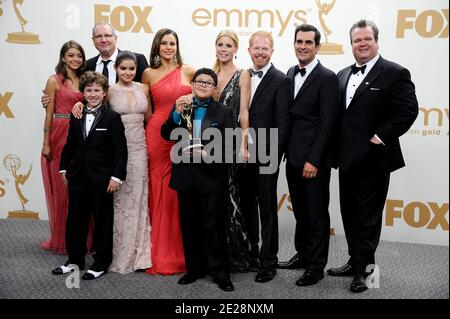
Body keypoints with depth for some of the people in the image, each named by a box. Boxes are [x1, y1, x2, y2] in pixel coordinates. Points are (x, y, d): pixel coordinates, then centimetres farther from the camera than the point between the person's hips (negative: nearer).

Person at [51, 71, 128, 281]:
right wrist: (64, 167, 10)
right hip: (78, 177, 5)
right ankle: (75, 260, 27)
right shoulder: (76, 116, 9)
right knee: (75, 220, 12)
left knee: (102, 221, 6)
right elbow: (70, 144, 15)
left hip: (101, 179, -5)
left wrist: (117, 176, -14)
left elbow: (120, 150, -9)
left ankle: (101, 263, 19)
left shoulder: (112, 118, -7)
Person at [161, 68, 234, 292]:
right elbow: (166, 135, 0)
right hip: (186, 176, 3)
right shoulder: (180, 107, 9)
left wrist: (210, 151, -20)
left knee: (214, 225, 1)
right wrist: (177, 114, -15)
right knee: (189, 224, 11)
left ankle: (219, 272, 11)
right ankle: (194, 268, 24)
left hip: (212, 176, -3)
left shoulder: (223, 112, 3)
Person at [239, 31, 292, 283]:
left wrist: (272, 156, -17)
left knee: (267, 209, 3)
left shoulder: (281, 81, -7)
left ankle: (269, 262, 15)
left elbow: (282, 123, -12)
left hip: (266, 157, -6)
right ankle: (250, 252, 33)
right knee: (246, 206, 17)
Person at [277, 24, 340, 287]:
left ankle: (316, 266, 17)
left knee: (317, 214, 5)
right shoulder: (291, 73, 11)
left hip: (314, 160, -7)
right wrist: (287, 152, 7)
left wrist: (314, 160, -17)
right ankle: (302, 255, 34)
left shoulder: (327, 78, -10)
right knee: (300, 212, 18)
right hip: (293, 157, 7)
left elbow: (328, 124, -14)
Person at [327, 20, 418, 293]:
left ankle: (362, 268, 13)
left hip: (373, 159, -7)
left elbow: (408, 110, -14)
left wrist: (381, 137, -17)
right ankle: (357, 261, 29)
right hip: (348, 158, 7)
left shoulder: (395, 73, -7)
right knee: (350, 215, 15)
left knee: (368, 217, 1)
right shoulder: (343, 75, 13)